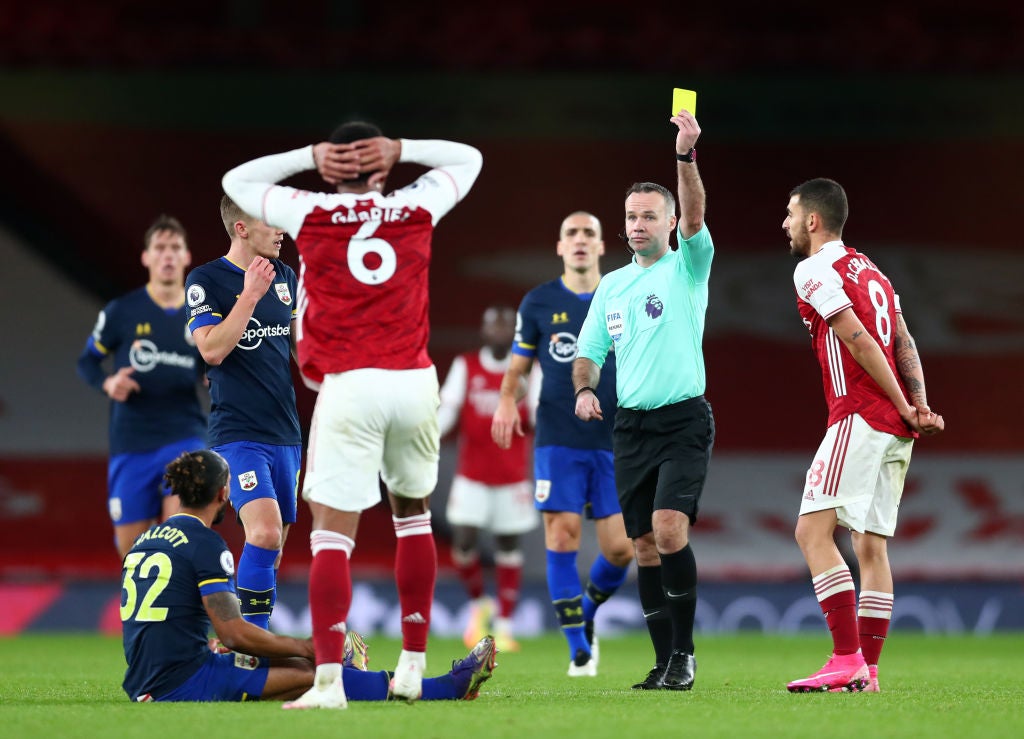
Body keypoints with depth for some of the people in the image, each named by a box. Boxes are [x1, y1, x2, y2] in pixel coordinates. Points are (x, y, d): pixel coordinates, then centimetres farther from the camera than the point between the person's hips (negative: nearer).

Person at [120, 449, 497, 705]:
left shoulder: (144, 540, 16)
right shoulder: (205, 544, -10)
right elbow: (235, 634, -15)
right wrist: (304, 647, -2)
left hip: (143, 685, 9)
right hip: (185, 682, -9)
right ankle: (451, 686, 3)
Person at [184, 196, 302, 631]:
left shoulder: (284, 276, 13)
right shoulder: (206, 280, -7)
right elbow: (212, 350, -17)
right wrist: (250, 295, -21)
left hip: (286, 431, 7)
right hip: (237, 432, -7)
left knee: (273, 546, 6)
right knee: (265, 532, -23)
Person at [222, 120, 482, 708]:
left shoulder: (310, 214, 2)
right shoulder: (417, 208, 6)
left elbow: (236, 181, 21)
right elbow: (468, 158, 27)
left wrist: (308, 157, 16)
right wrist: (400, 150, 15)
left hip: (346, 387, -2)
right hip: (414, 382, 2)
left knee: (333, 532, -5)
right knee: (414, 513, 20)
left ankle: (328, 679, -16)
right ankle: (414, 665, 21)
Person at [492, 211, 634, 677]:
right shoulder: (538, 303, 5)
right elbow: (518, 367, 11)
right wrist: (507, 400, -9)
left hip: (613, 442, 1)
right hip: (557, 441, -1)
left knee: (620, 548, -5)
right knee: (563, 534, -10)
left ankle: (588, 611, 26)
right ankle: (578, 647, 0)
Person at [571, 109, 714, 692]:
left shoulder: (687, 268, -1)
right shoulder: (612, 285, 14)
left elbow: (694, 218, -19)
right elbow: (591, 351, 18)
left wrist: (687, 155, -34)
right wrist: (585, 389, -4)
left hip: (684, 419, -5)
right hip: (631, 424, 5)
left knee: (669, 528, -20)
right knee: (646, 546, 4)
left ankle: (684, 652, -10)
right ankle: (667, 661, 9)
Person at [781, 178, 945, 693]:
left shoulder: (814, 270, -5)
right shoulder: (870, 271, 21)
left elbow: (859, 341, -12)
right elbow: (903, 343, 12)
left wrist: (903, 407, -8)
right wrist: (919, 405, 0)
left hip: (860, 418, -9)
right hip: (895, 428, 9)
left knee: (813, 532, -11)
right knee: (871, 545, 10)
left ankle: (847, 660, -20)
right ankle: (867, 670, 8)